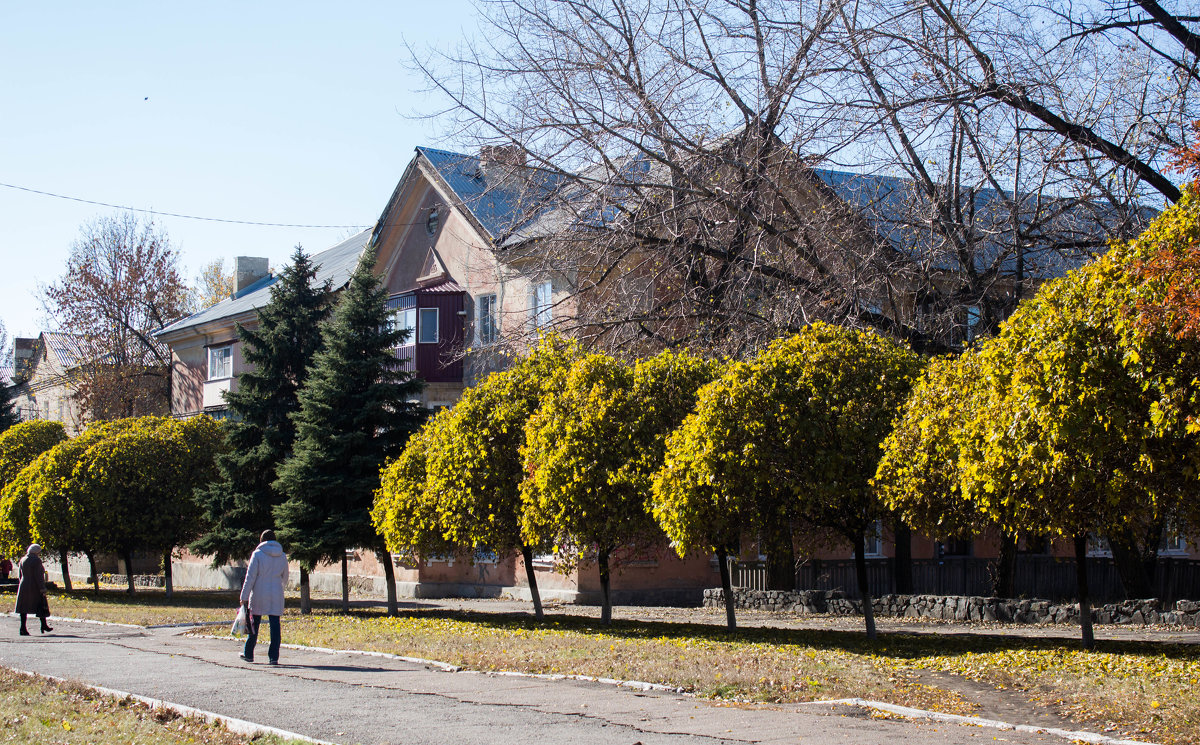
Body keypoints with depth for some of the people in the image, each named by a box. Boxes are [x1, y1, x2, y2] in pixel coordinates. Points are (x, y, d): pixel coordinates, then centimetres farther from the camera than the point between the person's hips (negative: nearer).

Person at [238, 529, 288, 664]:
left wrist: (244, 597, -6)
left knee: (254, 624, 11)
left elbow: (250, 577, -9)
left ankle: (248, 654, 22)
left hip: (259, 595, -2)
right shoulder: (282, 556, 6)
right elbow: (285, 578, 16)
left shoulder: (258, 554, -6)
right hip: (276, 596, 2)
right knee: (275, 625, 2)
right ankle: (273, 657, -3)